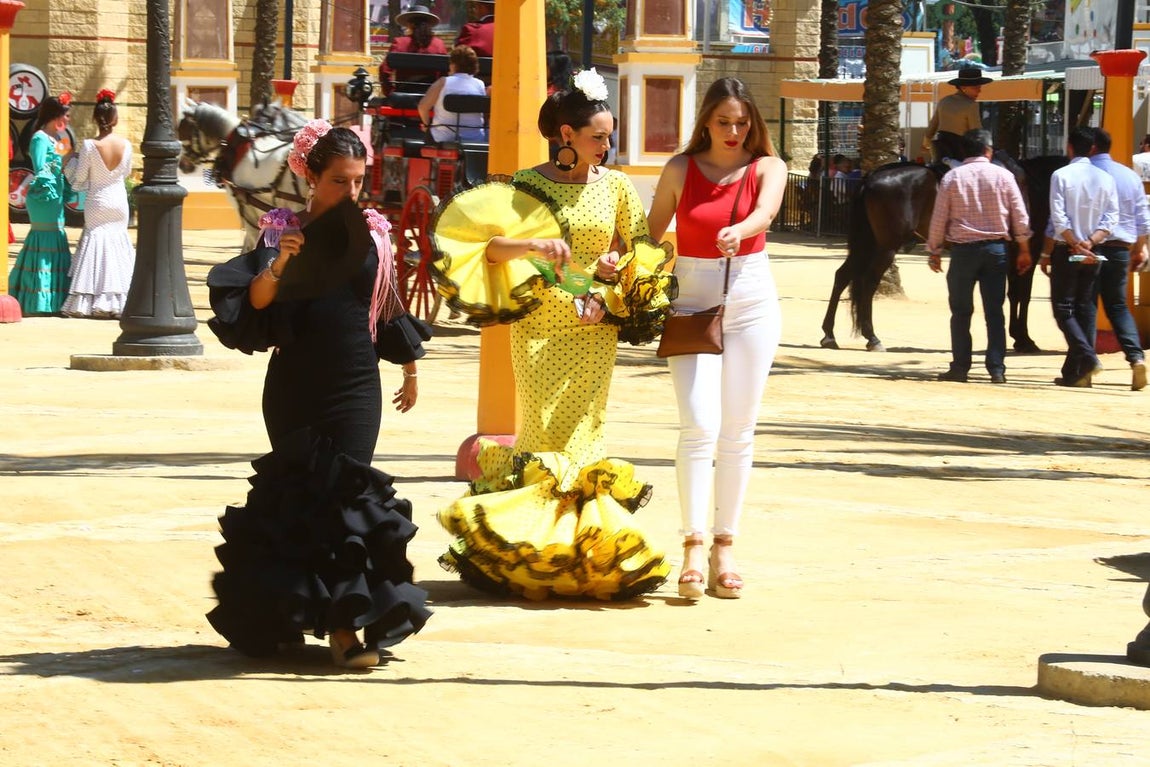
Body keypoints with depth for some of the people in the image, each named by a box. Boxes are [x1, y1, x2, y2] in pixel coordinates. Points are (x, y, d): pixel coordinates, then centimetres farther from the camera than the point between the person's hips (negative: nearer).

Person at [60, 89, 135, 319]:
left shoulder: (89, 146, -16)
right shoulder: (125, 145, -6)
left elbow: (78, 182, -10)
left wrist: (71, 161, 6)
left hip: (97, 203, -3)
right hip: (119, 202, 3)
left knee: (95, 241, 5)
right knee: (118, 241, 11)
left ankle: (90, 302, 0)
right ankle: (118, 301, 9)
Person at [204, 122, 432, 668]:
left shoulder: (373, 233, 5)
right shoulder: (282, 232, -2)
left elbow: (390, 310, 16)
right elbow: (255, 302, -13)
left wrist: (410, 372, 24)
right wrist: (278, 264, -31)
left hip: (356, 386, 1)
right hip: (295, 387, -1)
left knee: (343, 494, -7)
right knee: (301, 495, 2)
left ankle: (343, 622, -7)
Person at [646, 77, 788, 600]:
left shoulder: (766, 167, 1)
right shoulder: (681, 169, 3)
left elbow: (767, 209, -20)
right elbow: (651, 235, 8)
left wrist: (739, 230, -42)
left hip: (752, 301, 1)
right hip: (691, 301, -1)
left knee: (739, 430, 4)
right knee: (699, 425, -13)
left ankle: (724, 547, 10)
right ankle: (693, 547, -15)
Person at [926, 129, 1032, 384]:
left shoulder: (952, 177, -1)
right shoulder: (1003, 176, 1)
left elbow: (939, 218, 0)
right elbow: (1020, 216, 0)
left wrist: (935, 251, 9)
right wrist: (1024, 249, 9)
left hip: (963, 249, -1)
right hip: (996, 248, 1)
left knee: (961, 312, 6)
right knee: (994, 311, 4)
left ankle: (960, 367, 5)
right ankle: (997, 368, 1)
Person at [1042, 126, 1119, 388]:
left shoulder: (1061, 175, -9)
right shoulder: (1105, 179, 3)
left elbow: (1059, 219, -15)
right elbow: (1111, 219, -3)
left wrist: (1076, 245, -10)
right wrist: (1090, 243, -10)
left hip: (1066, 251, -4)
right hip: (1093, 254, 4)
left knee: (1063, 308, 2)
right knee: (1085, 310, 10)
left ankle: (1086, 356, -20)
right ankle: (1074, 372, 8)